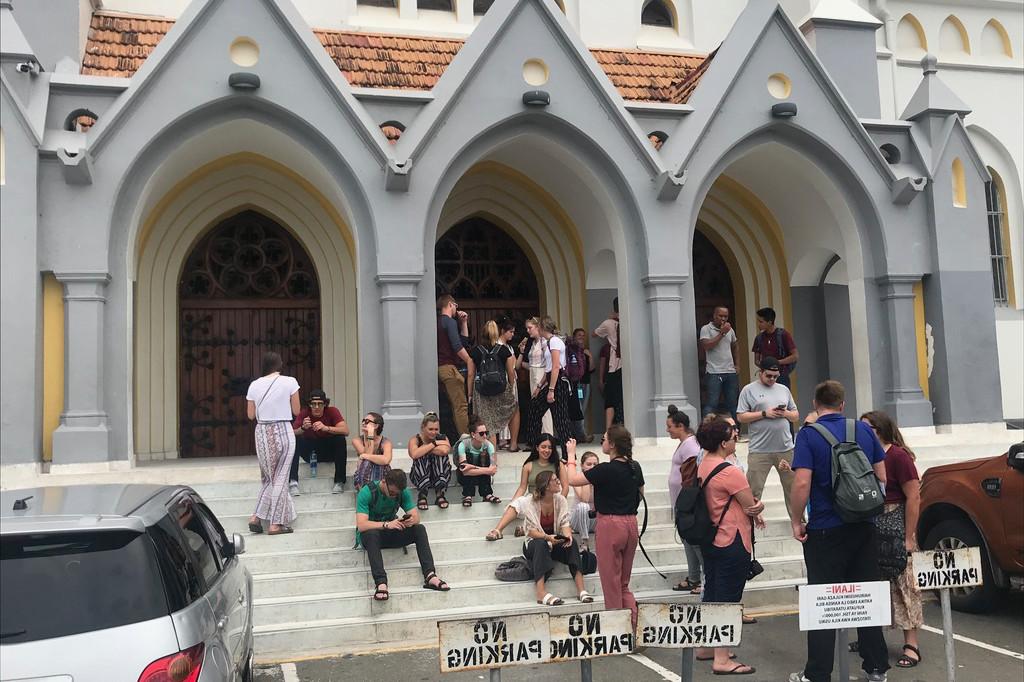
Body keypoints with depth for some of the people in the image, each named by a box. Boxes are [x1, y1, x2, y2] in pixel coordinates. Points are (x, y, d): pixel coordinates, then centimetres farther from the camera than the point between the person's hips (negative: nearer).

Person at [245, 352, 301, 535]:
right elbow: (296, 411, 0)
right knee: (280, 478, 4)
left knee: (268, 477, 19)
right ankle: (276, 524, 6)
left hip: (262, 432, 3)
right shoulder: (289, 382, -6)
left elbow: (251, 415, 8)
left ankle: (257, 517, 11)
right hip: (283, 431, -3)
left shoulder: (255, 385, 2)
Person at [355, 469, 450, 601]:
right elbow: (361, 525, -30)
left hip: (390, 533, 4)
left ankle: (430, 576, -33)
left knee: (419, 529, -20)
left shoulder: (402, 492, -6)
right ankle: (381, 583, -49)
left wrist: (412, 520, -33)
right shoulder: (366, 493, -21)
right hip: (370, 533, -4)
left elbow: (416, 516, -8)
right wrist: (386, 524, -43)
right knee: (372, 534, -39)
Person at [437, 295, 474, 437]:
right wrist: (470, 361, -13)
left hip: (442, 368, 10)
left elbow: (463, 340, 26)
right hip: (450, 367, -10)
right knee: (462, 406, -11)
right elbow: (457, 346, -18)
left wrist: (464, 322, 22)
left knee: (456, 406, 11)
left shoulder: (440, 322, 22)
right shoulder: (450, 321, -8)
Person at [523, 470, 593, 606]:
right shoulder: (532, 502, -15)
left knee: (572, 542, -26)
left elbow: (565, 523, -8)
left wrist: (567, 535, -32)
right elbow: (531, 531, -20)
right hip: (534, 543, -4)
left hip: (555, 542, 4)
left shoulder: (560, 499, -2)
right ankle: (541, 593, -47)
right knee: (541, 544, -37)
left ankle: (581, 588, -32)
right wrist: (547, 537, -39)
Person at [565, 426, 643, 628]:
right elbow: (641, 495, 17)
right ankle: (635, 625, 10)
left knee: (611, 583, 6)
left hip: (610, 523, -7)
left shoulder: (606, 470, -17)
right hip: (631, 524, 7)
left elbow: (573, 479, -8)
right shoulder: (635, 468, 3)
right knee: (624, 583, 17)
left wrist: (571, 455, 4)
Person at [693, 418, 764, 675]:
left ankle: (706, 647, 30)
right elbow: (753, 507, -14)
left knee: (711, 594, 18)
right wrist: (759, 507, 8)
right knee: (728, 599, -2)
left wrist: (752, 513, 4)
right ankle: (722, 660, 2)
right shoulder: (730, 472, -21)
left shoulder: (702, 467, 6)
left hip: (710, 541, 9)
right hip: (732, 545, -9)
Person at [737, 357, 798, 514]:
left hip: (786, 448, 4)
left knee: (792, 486, 13)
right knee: (753, 489, -2)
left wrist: (786, 413, -5)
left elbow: (796, 416, 16)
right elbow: (741, 417, -6)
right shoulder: (749, 390, 1)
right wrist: (764, 414, -13)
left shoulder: (784, 389, 14)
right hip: (759, 450, -4)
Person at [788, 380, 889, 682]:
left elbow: (802, 483, -19)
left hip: (825, 530, -4)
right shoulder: (864, 430, 4)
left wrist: (796, 521, -8)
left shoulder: (809, 435, -11)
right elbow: (882, 477, 8)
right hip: (865, 527, 4)